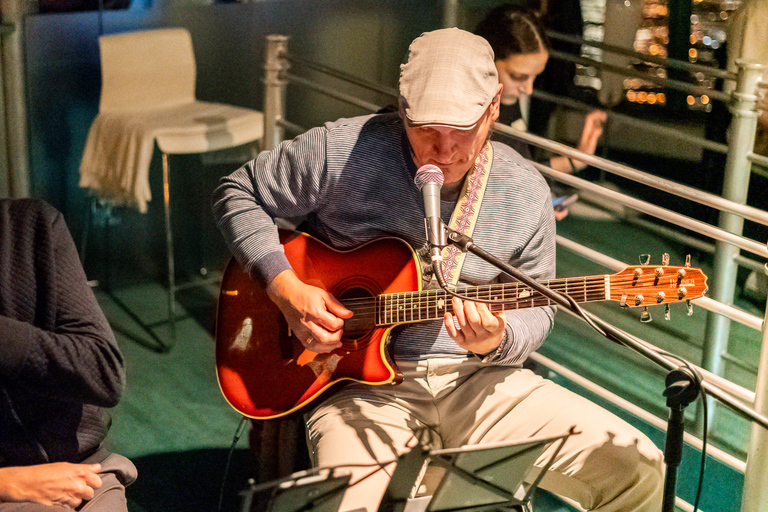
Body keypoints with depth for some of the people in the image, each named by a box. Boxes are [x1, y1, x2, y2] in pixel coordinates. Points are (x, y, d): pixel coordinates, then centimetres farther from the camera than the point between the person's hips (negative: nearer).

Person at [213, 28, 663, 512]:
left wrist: (499, 341, -15)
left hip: (476, 378, 3)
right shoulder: (340, 151, -10)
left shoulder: (525, 193, -1)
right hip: (360, 379, -2)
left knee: (636, 470, -11)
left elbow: (536, 306, 9)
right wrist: (286, 287, -11)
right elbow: (238, 193, 3)